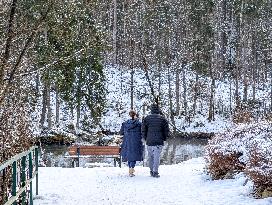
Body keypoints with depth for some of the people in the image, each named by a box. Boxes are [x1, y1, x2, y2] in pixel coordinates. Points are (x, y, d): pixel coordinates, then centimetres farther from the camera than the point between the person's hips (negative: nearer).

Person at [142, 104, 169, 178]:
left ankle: (152, 170, 16)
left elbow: (143, 130, 4)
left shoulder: (147, 118, 2)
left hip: (149, 141, 2)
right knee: (157, 156, -1)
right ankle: (155, 172, -5)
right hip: (159, 141, -1)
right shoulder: (162, 119, 0)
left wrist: (146, 138, 15)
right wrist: (163, 138, 16)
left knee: (150, 156, 12)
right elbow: (166, 130, 3)